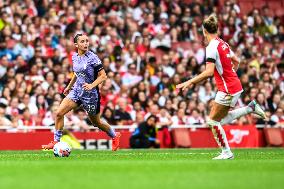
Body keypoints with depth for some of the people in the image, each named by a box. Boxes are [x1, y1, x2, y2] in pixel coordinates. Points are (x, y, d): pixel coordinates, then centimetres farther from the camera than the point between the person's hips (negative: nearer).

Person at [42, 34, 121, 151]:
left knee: (96, 122, 11)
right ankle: (56, 142, 0)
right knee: (59, 114, -10)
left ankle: (115, 136, 38)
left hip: (90, 94, -5)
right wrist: (69, 86, 30)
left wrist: (92, 85, -29)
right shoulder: (74, 57, 3)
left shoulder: (92, 58, -15)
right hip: (77, 91, 5)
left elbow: (103, 76, -15)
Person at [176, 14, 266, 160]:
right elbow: (236, 61, 21)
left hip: (227, 90, -9)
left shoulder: (212, 47, -18)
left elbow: (209, 72, -26)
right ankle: (251, 108, 14)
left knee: (213, 121, 2)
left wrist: (190, 82, -23)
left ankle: (226, 153, 6)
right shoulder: (223, 44, 8)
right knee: (222, 119, 19)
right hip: (235, 86, 9)